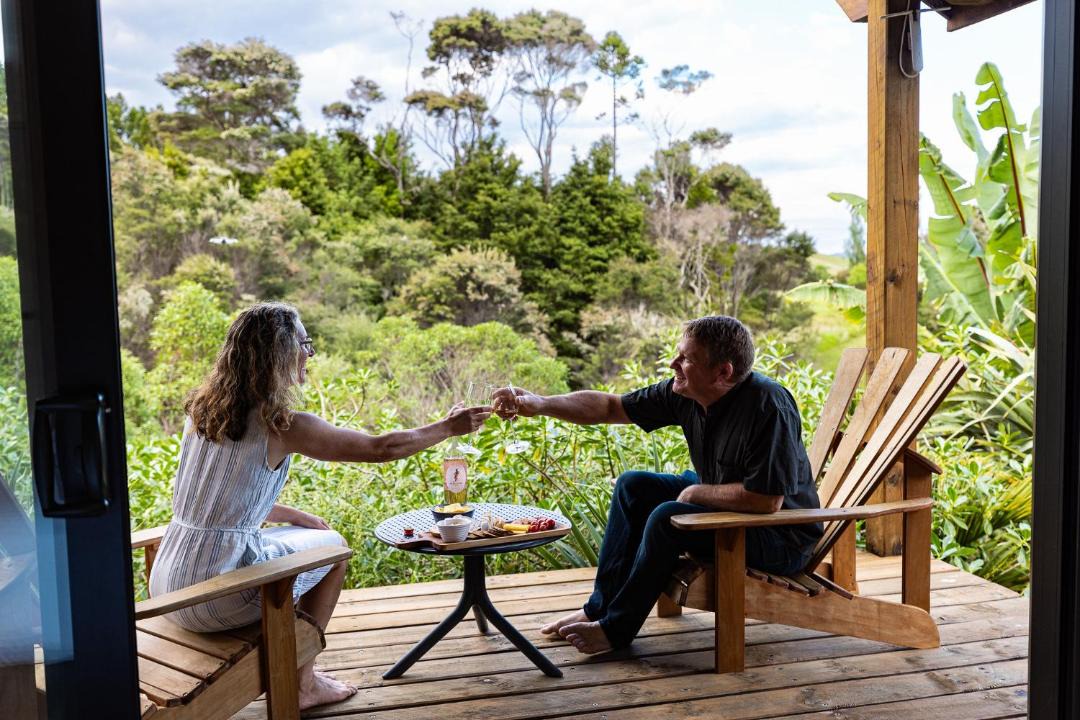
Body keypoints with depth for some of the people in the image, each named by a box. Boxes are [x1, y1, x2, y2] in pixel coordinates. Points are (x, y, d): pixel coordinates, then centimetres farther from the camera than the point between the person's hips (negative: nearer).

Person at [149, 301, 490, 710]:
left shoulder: (202, 409, 6)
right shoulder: (282, 426, -15)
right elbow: (382, 448, -7)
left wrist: (298, 517, 18)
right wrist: (449, 427, 6)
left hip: (165, 587, 7)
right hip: (216, 597, -7)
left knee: (304, 531, 27)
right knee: (333, 547, 15)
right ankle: (301, 684, 24)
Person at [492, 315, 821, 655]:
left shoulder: (769, 406, -31)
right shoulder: (684, 393, -8)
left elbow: (767, 500, -33)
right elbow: (610, 406, 0)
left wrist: (695, 493, -19)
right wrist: (540, 404, -11)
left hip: (782, 537, -8)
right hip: (724, 503, 8)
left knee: (667, 517, -26)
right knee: (633, 485, 5)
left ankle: (617, 627, -6)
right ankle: (600, 607, 9)